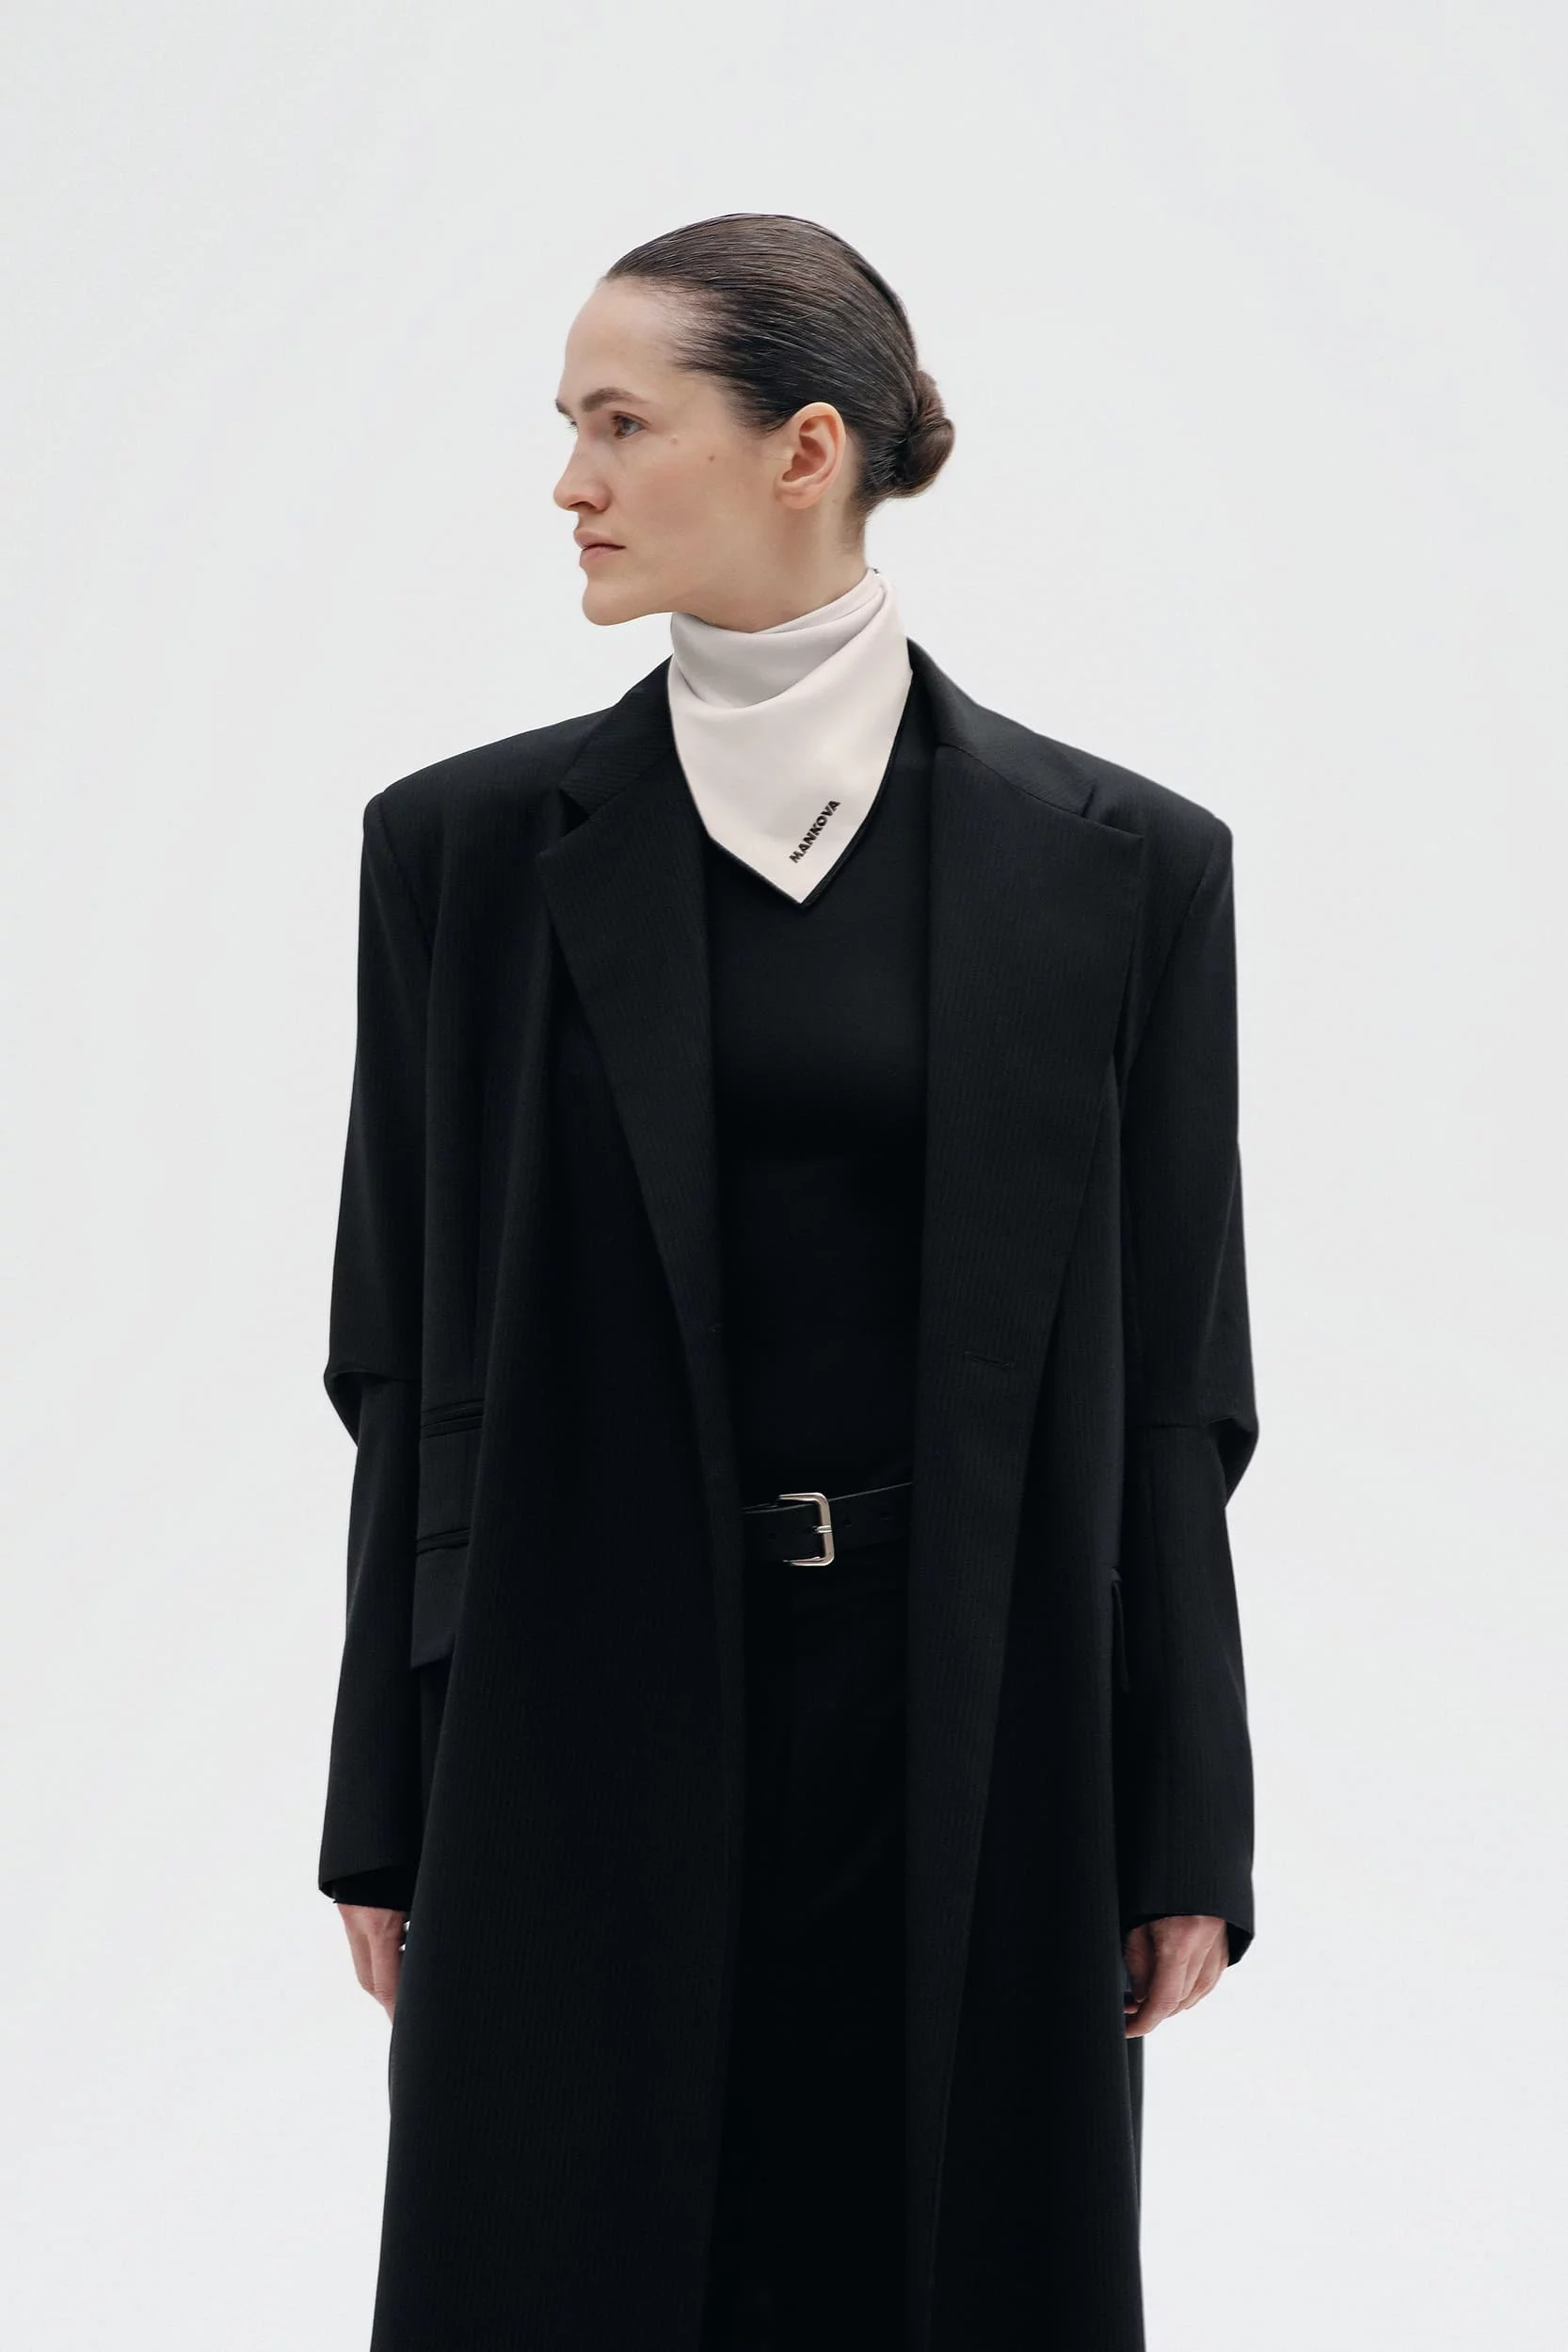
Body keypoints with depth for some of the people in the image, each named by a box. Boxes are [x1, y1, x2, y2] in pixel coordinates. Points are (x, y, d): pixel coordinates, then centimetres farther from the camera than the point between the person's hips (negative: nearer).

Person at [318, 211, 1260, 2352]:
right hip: (592, 1721, 1)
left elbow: (1168, 1388, 2)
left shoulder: (1116, 862, 0)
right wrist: (383, 1819, 2)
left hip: (974, 1723, 0)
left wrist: (1186, 1833, 1)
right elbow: (408, 1361, 3)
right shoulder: (471, 846, 2)